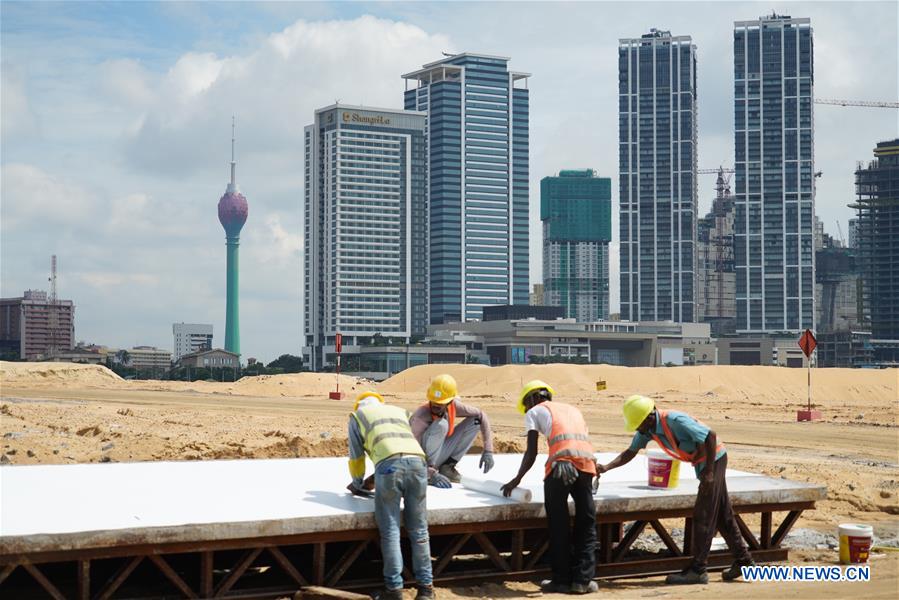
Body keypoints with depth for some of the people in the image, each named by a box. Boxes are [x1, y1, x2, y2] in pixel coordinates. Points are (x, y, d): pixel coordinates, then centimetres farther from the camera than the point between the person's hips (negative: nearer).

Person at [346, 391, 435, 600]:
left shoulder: (356, 415, 26)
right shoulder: (399, 411, 37)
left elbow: (356, 457, 27)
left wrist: (357, 484, 45)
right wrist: (373, 481, 49)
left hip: (389, 465, -3)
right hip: (417, 462, 4)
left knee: (390, 532, 3)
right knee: (418, 530, 10)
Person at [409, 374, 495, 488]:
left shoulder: (453, 406, -12)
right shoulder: (421, 416, -29)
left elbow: (481, 416, -4)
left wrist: (488, 451, -12)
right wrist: (432, 474, -43)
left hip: (439, 454, 6)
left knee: (475, 421, -5)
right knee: (441, 424, -33)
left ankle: (447, 466, -4)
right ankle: (428, 474, -21)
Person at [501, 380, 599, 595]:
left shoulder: (535, 411, 20)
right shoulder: (573, 409, 34)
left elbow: (531, 453, 12)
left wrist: (517, 480, 23)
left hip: (561, 462, -4)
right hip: (587, 461, 4)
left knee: (558, 524, 7)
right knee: (586, 523, 12)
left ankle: (562, 579, 10)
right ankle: (583, 579, 11)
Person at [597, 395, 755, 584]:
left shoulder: (675, 421, -29)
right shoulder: (647, 430, -4)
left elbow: (711, 436, -28)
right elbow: (630, 453, 3)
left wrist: (709, 471, -24)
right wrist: (606, 467, -11)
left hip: (714, 458, -9)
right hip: (700, 461, 9)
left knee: (703, 517, -7)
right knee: (723, 515, 14)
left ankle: (697, 570, -3)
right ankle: (744, 561, 22)